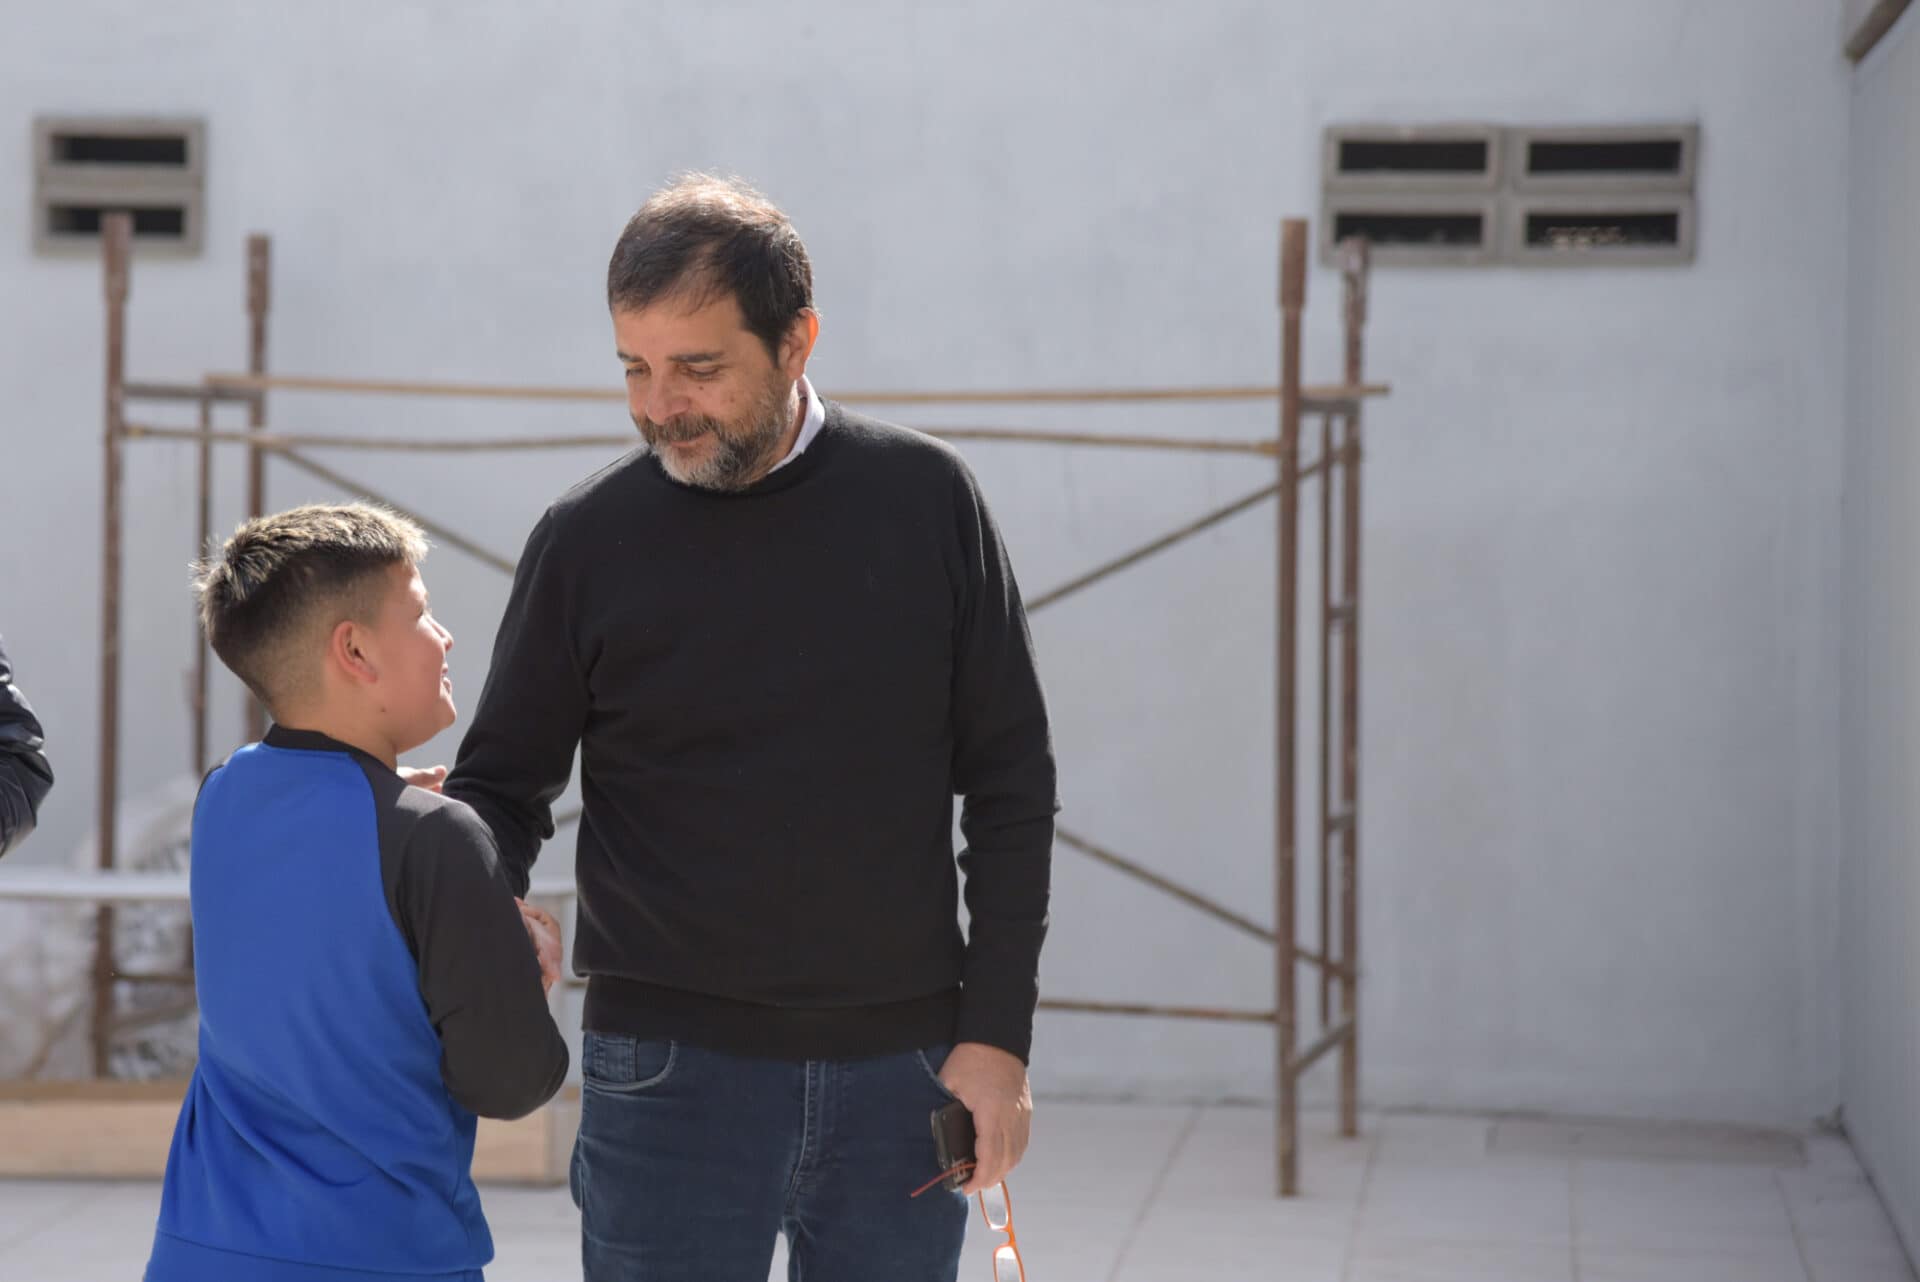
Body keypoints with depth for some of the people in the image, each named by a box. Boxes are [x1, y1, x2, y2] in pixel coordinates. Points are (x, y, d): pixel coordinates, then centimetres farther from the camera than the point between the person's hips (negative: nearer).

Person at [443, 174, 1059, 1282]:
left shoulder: (925, 497, 1)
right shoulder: (591, 538, -1)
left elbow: (1010, 782, 4)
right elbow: (505, 786, 6)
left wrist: (997, 1032, -1)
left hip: (901, 1068, 1)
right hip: (670, 1071, -1)